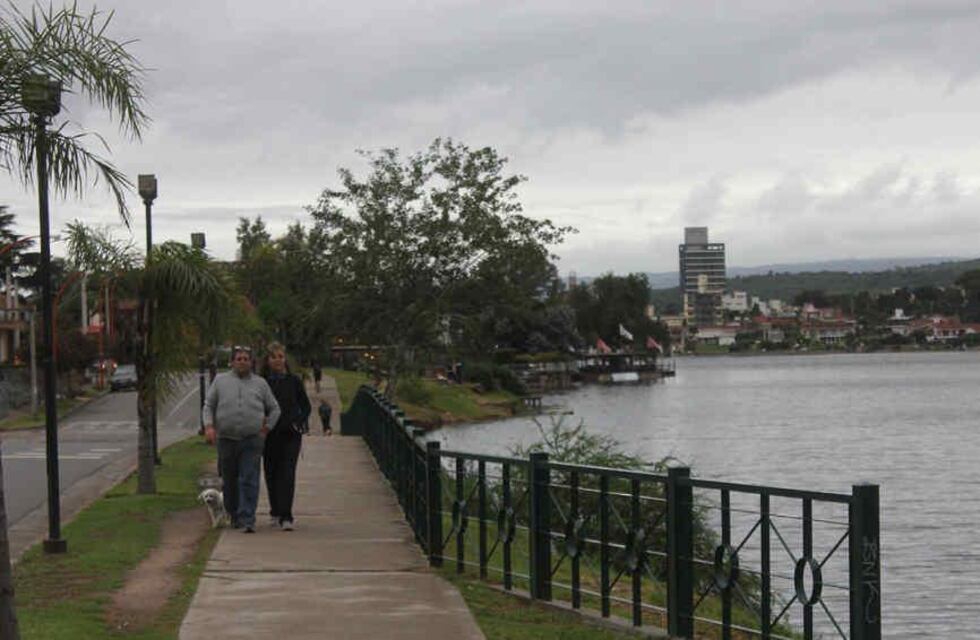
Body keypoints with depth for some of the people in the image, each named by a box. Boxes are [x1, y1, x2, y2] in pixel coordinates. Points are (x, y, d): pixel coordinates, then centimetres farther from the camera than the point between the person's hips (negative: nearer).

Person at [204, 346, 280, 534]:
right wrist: (209, 426, -4)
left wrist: (266, 428, 7)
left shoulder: (260, 384, 10)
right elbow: (209, 406, 10)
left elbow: (274, 409, 17)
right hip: (226, 439, 1)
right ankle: (234, 515, 25)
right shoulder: (220, 381, 11)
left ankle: (247, 520, -13)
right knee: (229, 481, 9)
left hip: (252, 441, -1)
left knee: (249, 481, -10)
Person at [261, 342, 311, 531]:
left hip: (290, 434, -1)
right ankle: (275, 512, 27)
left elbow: (306, 406, 11)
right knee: (271, 474, 10)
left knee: (287, 474, -11)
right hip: (269, 435, 1)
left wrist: (299, 423, -3)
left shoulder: (294, 381, 3)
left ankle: (285, 517, -16)